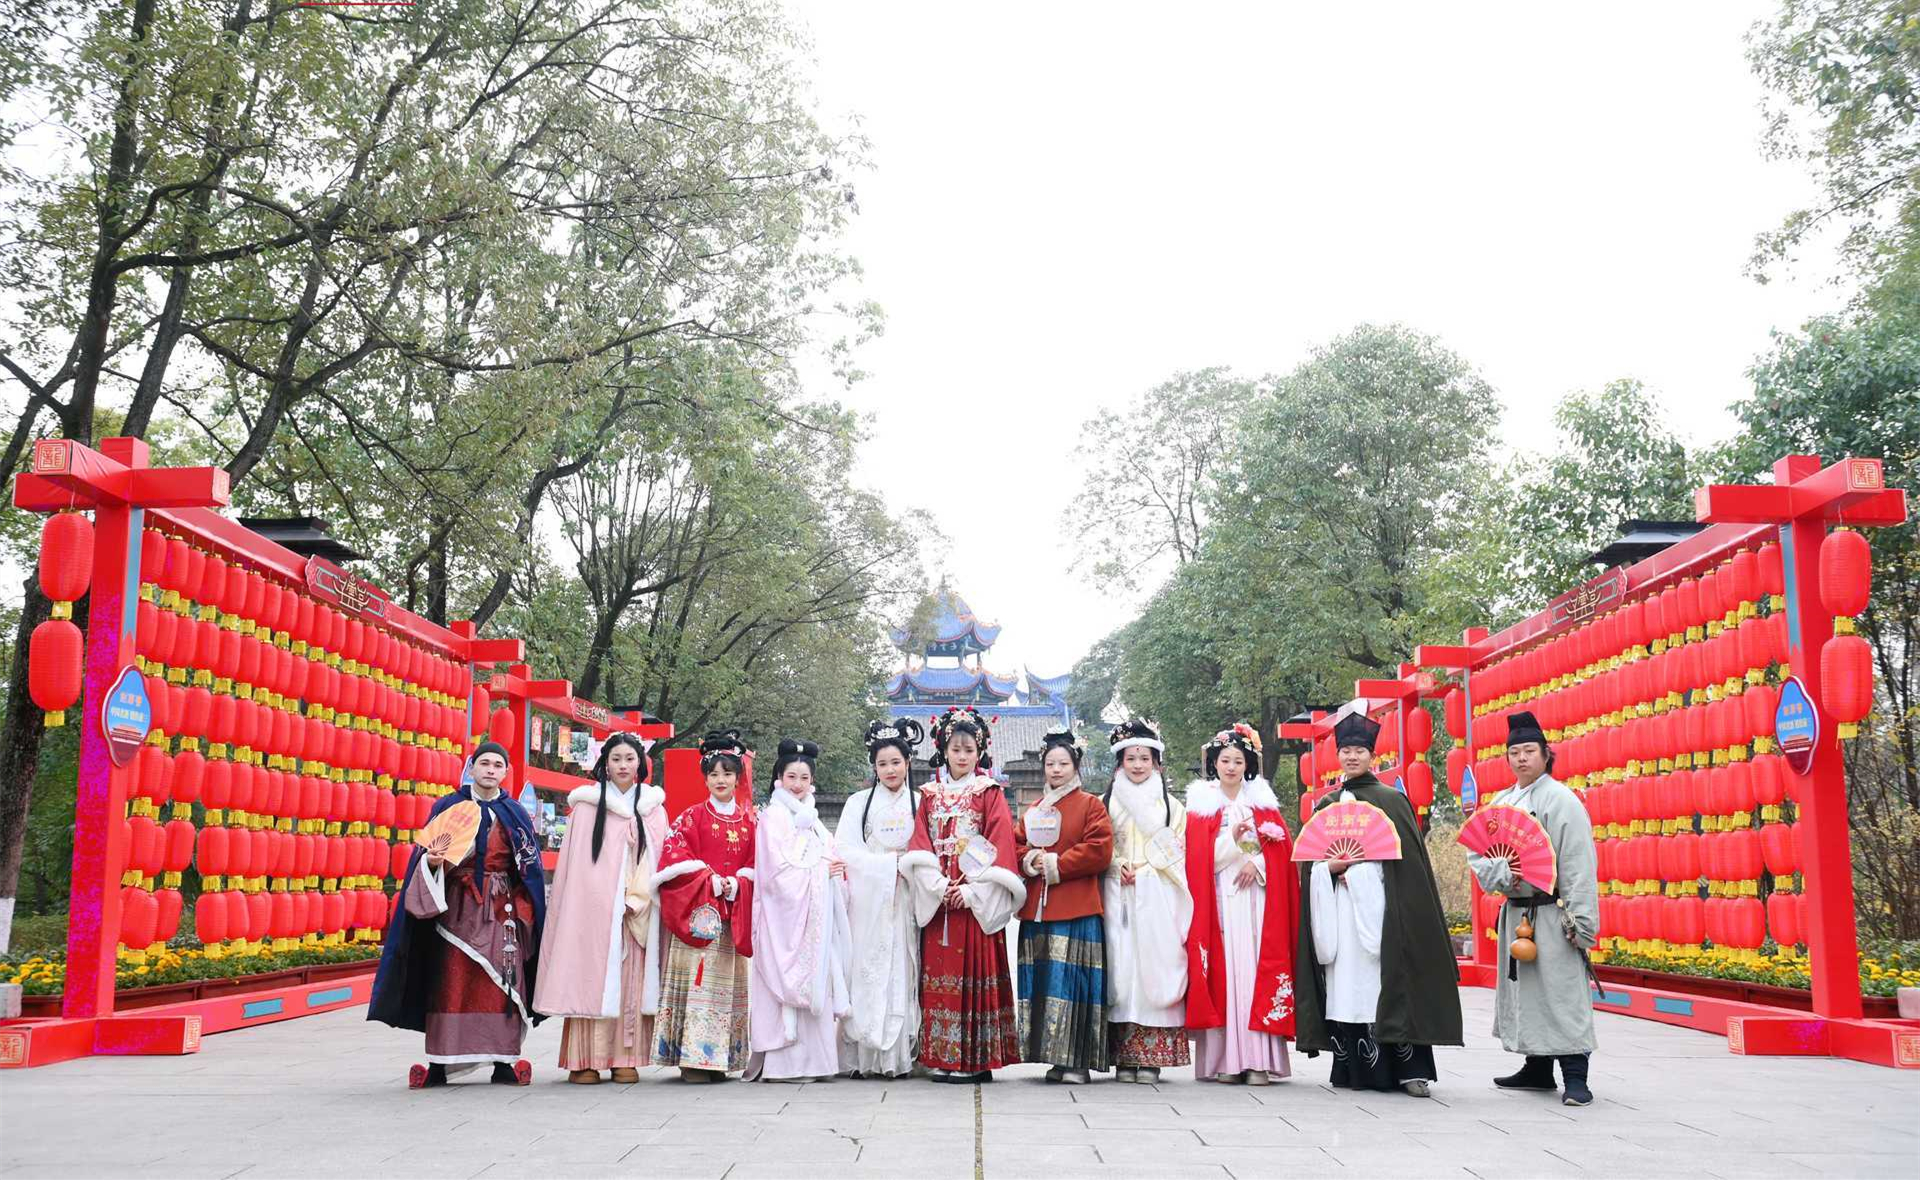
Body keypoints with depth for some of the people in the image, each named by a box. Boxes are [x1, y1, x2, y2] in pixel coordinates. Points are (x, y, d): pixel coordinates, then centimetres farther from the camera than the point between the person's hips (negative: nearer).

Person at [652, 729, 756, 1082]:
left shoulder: (749, 820, 12)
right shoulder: (692, 817, 4)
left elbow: (756, 863, 8)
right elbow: (675, 856, -4)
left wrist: (736, 883, -10)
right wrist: (709, 878, -13)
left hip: (735, 911, 3)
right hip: (696, 910, -3)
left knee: (729, 983, 4)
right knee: (697, 978, -9)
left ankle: (719, 1057, 10)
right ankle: (693, 1058, -7)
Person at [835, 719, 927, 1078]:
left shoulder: (919, 804, 10)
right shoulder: (859, 803, 8)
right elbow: (844, 849, -1)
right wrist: (888, 862, -7)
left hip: (905, 903, 1)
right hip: (868, 903, -1)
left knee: (902, 974, -2)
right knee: (867, 972, -5)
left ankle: (899, 1055, 1)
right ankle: (862, 1057, -3)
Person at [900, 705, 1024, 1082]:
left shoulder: (990, 794, 4)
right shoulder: (930, 795, 13)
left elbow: (998, 847, -4)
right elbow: (921, 847, 6)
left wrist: (972, 890, -13)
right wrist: (939, 887, -8)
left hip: (977, 901, -3)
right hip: (937, 899, 3)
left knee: (975, 973, -5)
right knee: (939, 973, 0)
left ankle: (976, 1059, -1)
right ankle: (942, 1058, 5)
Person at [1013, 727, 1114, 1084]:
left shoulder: (1091, 805, 3)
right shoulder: (1034, 809, 19)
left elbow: (1099, 850, -8)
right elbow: (1016, 845, 16)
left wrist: (1056, 864, -11)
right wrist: (1030, 861, -6)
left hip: (1076, 909, -6)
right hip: (1037, 908, 6)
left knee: (1072, 978, -9)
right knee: (1042, 979, 5)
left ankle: (1077, 1061, -5)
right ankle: (1055, 1057, 12)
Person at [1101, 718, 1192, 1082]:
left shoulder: (1171, 805, 11)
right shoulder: (1109, 803, 14)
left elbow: (1176, 851, 6)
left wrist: (1143, 869, -8)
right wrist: (1117, 866, -8)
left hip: (1158, 898, -1)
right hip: (1119, 897, 1)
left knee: (1155, 967, -7)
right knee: (1122, 969, -5)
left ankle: (1152, 1056, -4)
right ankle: (1124, 1056, -2)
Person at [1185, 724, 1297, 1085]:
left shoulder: (1263, 802, 13)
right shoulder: (1201, 804, 7)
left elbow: (1282, 846, 6)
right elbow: (1200, 856, -2)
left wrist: (1257, 862, -9)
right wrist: (1232, 838, -15)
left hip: (1257, 897, 1)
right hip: (1218, 900, -1)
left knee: (1257, 967, -6)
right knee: (1223, 969, -6)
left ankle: (1258, 1059, -6)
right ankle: (1224, 1059, -4)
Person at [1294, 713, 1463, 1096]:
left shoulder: (1391, 800, 5)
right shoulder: (1325, 806, 16)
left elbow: (1407, 856, -2)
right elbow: (1310, 858, 14)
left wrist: (1358, 863, -12)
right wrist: (1333, 866, -7)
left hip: (1378, 903, -4)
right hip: (1336, 907, 4)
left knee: (1384, 983, -11)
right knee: (1345, 986, 0)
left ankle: (1408, 1070, -10)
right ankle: (1352, 1068, 5)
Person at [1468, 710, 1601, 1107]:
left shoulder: (1561, 800, -8)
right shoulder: (1501, 802, 11)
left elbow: (1579, 864, -12)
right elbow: (1476, 852, 7)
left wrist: (1581, 921, -17)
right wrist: (1504, 873, -14)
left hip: (1552, 913, -7)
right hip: (1515, 910, 7)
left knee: (1562, 992, -8)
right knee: (1523, 989, 13)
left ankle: (1575, 1078, -4)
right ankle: (1538, 1068, 24)